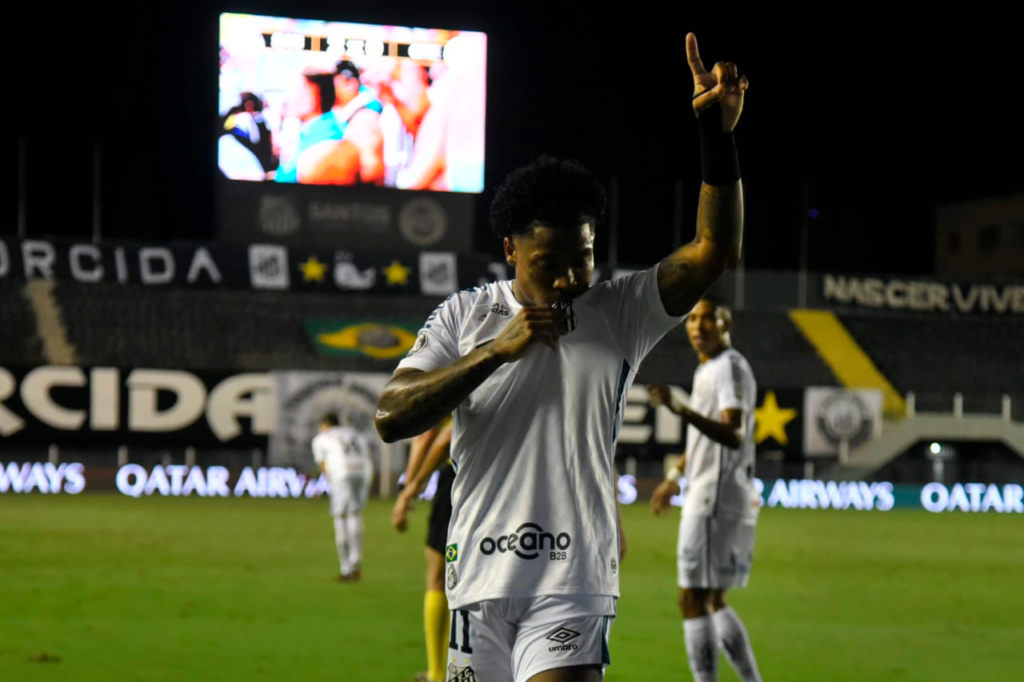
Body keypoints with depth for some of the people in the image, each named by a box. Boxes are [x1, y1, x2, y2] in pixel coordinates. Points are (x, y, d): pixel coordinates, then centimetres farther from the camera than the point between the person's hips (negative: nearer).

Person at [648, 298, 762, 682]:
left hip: (717, 499, -10)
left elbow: (733, 436, -28)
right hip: (706, 495, 10)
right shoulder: (707, 369, 16)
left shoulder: (730, 368, -14)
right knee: (712, 602, 16)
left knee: (693, 600, -8)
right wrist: (675, 477, 39)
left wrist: (680, 409, -40)